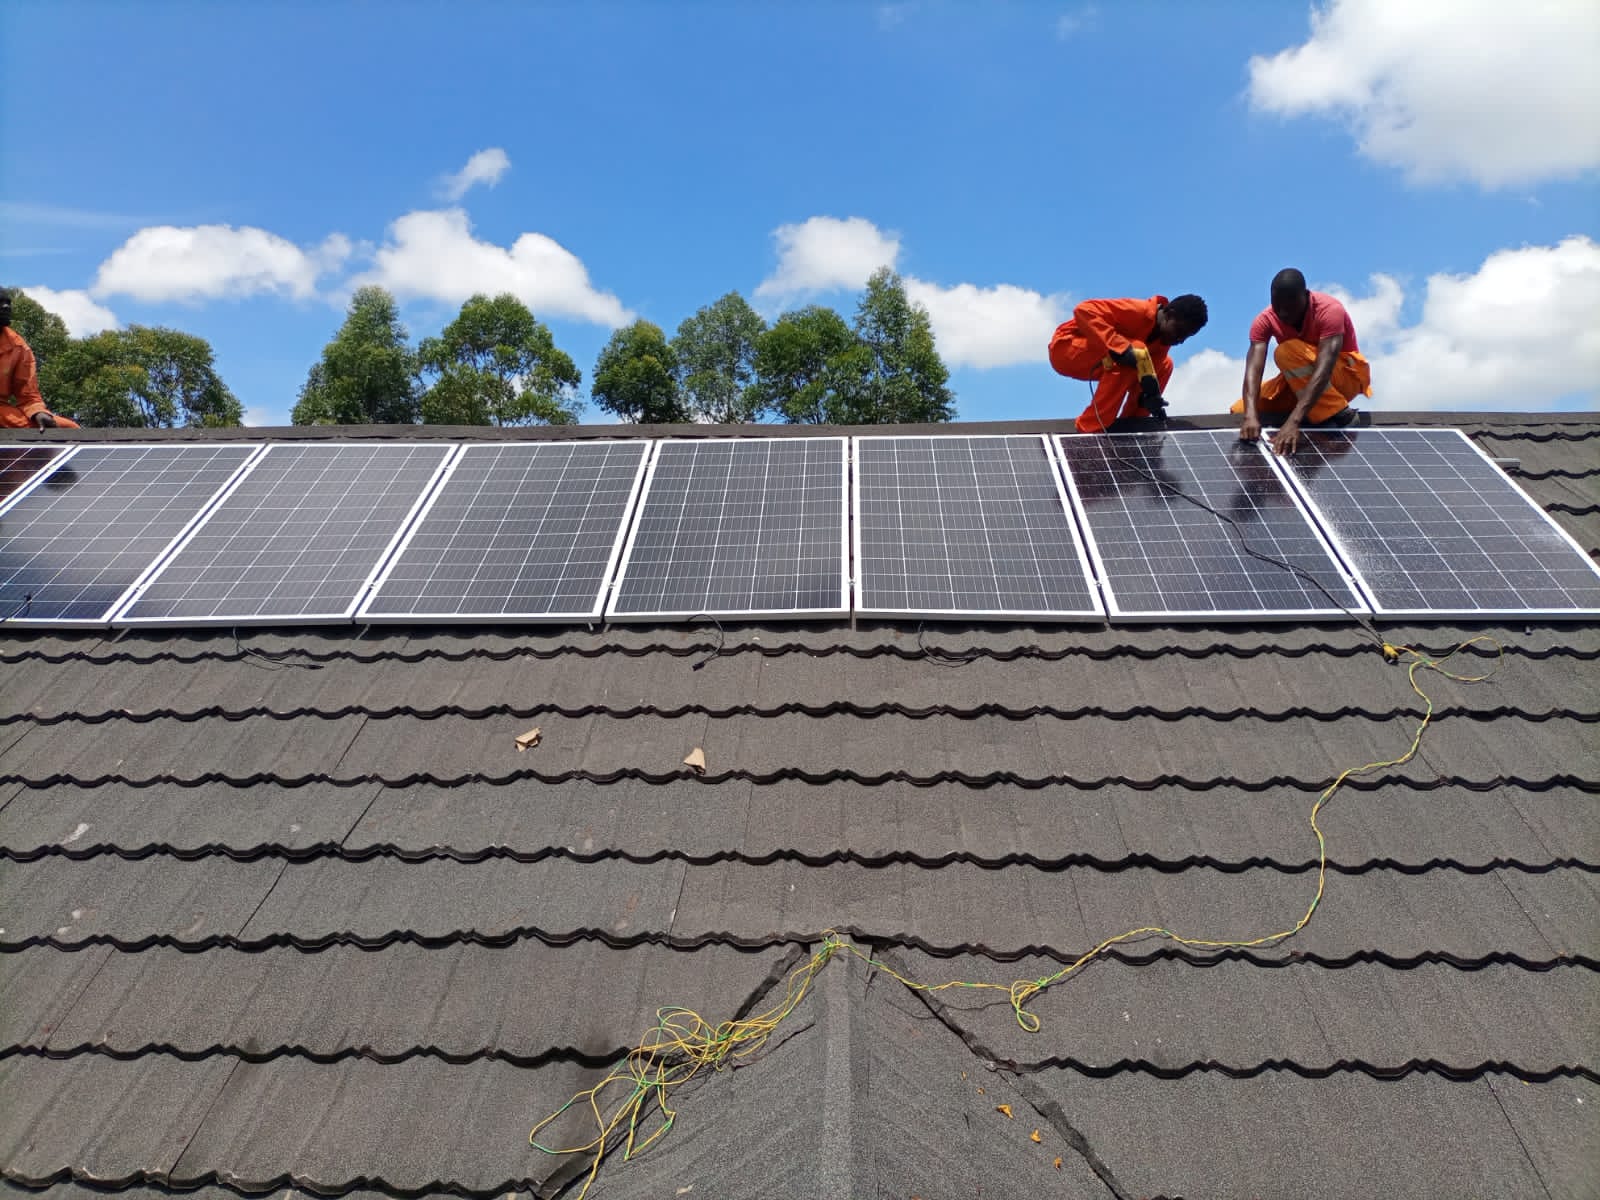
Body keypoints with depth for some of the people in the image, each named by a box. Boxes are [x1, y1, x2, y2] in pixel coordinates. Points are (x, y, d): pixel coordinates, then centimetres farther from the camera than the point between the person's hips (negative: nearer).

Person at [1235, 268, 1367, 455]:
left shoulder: (1329, 310, -30)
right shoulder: (1265, 320, -18)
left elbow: (1323, 371, -42)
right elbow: (1253, 368, -32)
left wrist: (1294, 421, -55)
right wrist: (1251, 415, -51)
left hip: (1347, 373, -5)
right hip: (1300, 378, 5)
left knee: (1287, 351, -32)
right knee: (1240, 410, -10)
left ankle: (1336, 415, -22)